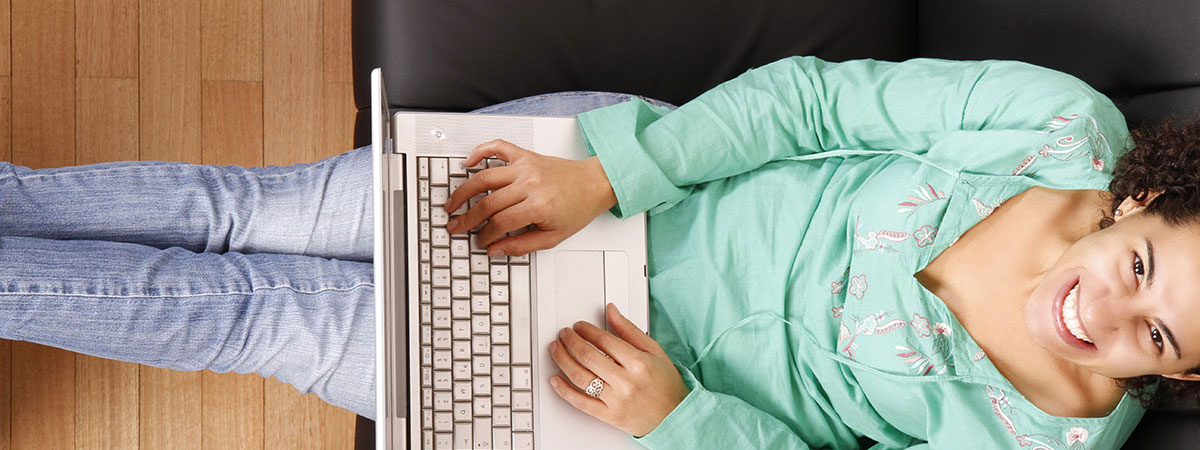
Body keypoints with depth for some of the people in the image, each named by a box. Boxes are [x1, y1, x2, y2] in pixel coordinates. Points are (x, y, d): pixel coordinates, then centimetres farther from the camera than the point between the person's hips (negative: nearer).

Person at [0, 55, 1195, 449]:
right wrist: (603, 174, -21)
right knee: (242, 210, -1)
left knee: (267, 310, -5)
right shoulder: (1061, 121, -14)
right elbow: (811, 96, -11)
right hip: (633, 188, 1)